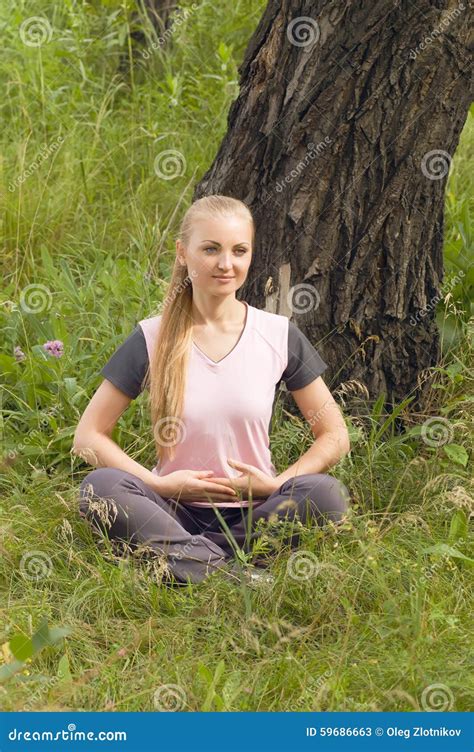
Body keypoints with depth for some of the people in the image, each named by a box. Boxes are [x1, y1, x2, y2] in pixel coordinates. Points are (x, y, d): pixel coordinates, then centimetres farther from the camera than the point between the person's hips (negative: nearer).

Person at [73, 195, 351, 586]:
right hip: (175, 511, 0)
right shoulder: (153, 339, 0)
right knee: (101, 486, -29)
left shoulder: (279, 336, 2)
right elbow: (88, 437, 0)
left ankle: (179, 557, -27)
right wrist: (158, 484, -13)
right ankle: (231, 573, -35)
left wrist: (276, 486, -11)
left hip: (252, 514, 1)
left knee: (325, 494, -29)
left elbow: (335, 436, 5)